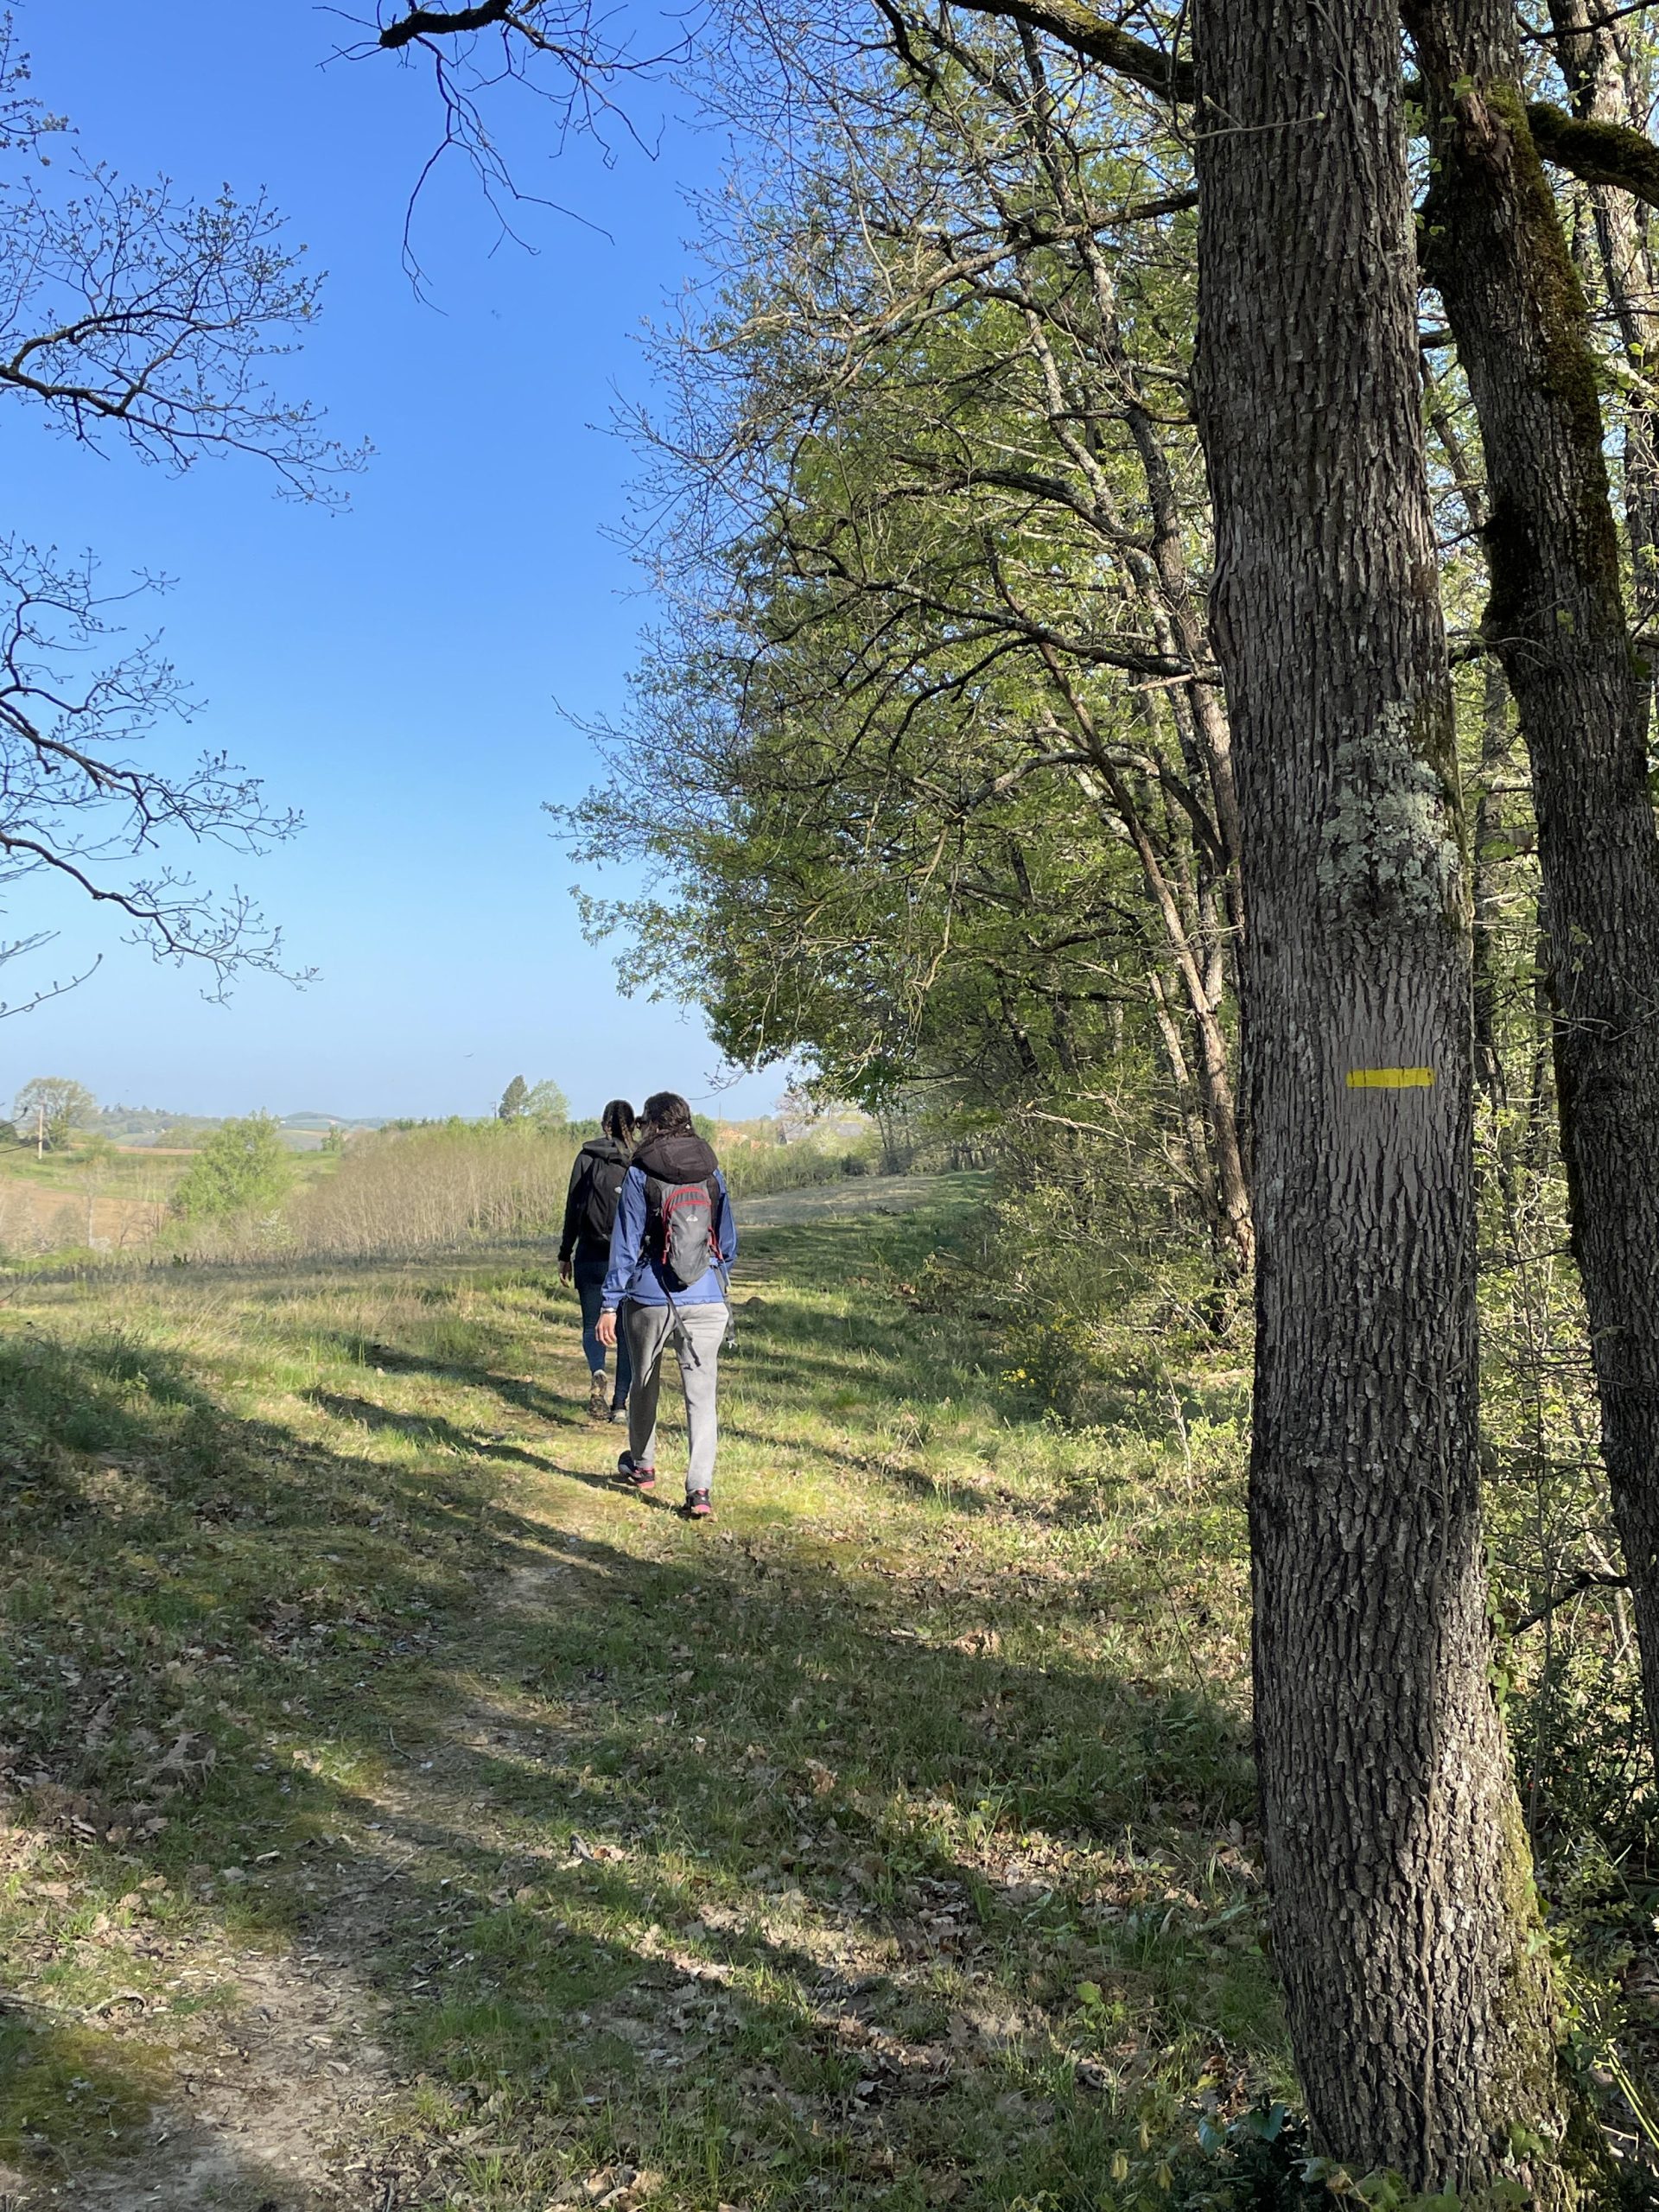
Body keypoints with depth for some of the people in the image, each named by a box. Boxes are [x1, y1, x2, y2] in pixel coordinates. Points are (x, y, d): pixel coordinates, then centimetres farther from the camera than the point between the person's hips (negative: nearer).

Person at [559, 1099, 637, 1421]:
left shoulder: (587, 1157, -2)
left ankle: (597, 1373, -20)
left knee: (592, 1325, 10)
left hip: (591, 1256, -1)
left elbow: (573, 1209, -2)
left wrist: (565, 1255, 6)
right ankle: (619, 1403, 8)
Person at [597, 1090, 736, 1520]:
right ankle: (700, 1488, -12)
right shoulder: (712, 1173, 6)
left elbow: (625, 1243, -6)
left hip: (649, 1300, -1)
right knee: (701, 1395, -1)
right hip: (705, 1302, 1)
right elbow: (728, 1242, 12)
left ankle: (641, 1466, 38)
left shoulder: (640, 1175, -4)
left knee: (644, 1384, 20)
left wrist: (610, 1303, -3)